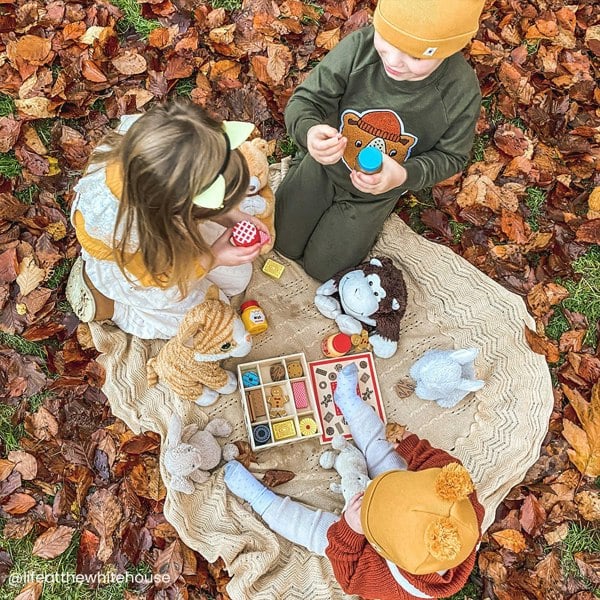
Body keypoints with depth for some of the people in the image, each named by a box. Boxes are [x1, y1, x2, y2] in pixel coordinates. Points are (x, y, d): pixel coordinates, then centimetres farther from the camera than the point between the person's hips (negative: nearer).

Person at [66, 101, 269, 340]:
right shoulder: (124, 225, -48)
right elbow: (152, 275, -25)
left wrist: (231, 217, -25)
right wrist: (211, 258, -32)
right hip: (124, 257, -5)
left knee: (239, 275, 13)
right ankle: (104, 300, 11)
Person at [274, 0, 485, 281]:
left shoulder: (461, 92, -30)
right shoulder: (358, 47, -31)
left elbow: (450, 156, -13)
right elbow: (304, 102, -22)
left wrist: (404, 175, -34)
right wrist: (309, 131, -47)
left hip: (376, 189, 0)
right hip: (322, 167, 1)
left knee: (320, 268, 10)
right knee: (285, 245, 18)